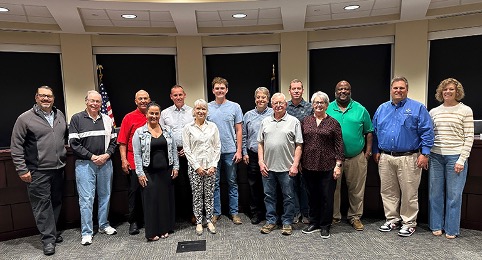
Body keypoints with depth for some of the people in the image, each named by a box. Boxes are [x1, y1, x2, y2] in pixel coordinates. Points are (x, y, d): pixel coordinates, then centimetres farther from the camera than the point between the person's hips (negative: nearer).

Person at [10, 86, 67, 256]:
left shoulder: (60, 115, 10)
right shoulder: (25, 118, -5)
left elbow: (66, 136, 22)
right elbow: (16, 146, -5)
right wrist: (21, 169, -9)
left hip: (58, 168, 5)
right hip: (37, 171, -5)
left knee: (56, 201, 13)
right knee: (42, 204, -1)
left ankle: (52, 232, 29)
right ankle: (48, 239, 9)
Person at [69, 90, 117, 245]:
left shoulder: (107, 119, 9)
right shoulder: (77, 119, -1)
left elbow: (113, 141, 10)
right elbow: (74, 143, -7)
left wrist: (106, 155, -7)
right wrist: (92, 157, -12)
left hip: (105, 163, 4)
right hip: (85, 164, -4)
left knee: (105, 195, 12)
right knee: (86, 198, -1)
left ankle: (104, 225, 27)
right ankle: (87, 233, 10)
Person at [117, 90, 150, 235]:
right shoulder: (129, 118, 1)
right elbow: (122, 141, 0)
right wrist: (124, 160, -8)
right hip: (134, 163, -2)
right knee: (135, 192, 5)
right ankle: (134, 222, 19)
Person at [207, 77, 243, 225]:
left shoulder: (235, 107, 1)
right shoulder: (207, 108, 3)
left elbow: (239, 130, 2)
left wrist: (239, 150, -5)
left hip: (230, 151, 0)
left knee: (232, 183, 9)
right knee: (214, 183, 9)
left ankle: (234, 212, 20)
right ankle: (216, 212, 21)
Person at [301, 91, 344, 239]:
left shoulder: (333, 123, 0)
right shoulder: (305, 121, 8)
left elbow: (339, 145, -2)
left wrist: (338, 165, -7)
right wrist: (298, 163, 6)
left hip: (327, 166, -3)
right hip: (309, 165, 3)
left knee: (327, 197, 4)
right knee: (312, 196, 13)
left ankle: (325, 226, 20)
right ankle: (314, 223, 28)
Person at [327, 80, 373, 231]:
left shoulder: (360, 109, 4)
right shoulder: (328, 109, 2)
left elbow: (369, 132, 8)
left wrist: (368, 152, 1)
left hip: (356, 157, 1)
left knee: (356, 190, 9)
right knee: (333, 188, 9)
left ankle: (355, 217, 26)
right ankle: (334, 216, 24)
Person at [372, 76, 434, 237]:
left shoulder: (418, 108, 0)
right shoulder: (382, 109, 12)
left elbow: (427, 132, -3)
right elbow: (375, 132, 16)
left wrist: (424, 154, -9)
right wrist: (376, 151, 11)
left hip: (408, 158, -4)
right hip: (385, 158, 4)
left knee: (409, 193, 3)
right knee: (387, 191, 11)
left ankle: (409, 223, 19)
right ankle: (392, 219, 26)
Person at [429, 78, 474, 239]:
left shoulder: (465, 111, 0)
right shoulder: (434, 112, 9)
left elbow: (469, 137, -3)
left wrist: (462, 159, -10)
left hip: (455, 157, -3)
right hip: (435, 157, 3)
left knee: (454, 194, 4)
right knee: (435, 193, 9)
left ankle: (451, 229, 19)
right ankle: (436, 226, 23)